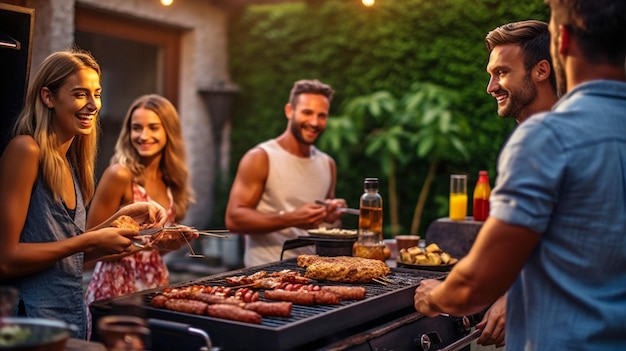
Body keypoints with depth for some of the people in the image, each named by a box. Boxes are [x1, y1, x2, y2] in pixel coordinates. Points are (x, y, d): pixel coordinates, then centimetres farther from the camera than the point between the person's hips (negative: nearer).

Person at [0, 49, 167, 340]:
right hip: (33, 321, -7)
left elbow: (68, 254, 9)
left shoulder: (69, 160, 7)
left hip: (73, 318, 7)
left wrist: (122, 217, 1)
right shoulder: (25, 149, -15)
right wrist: (91, 240, -17)